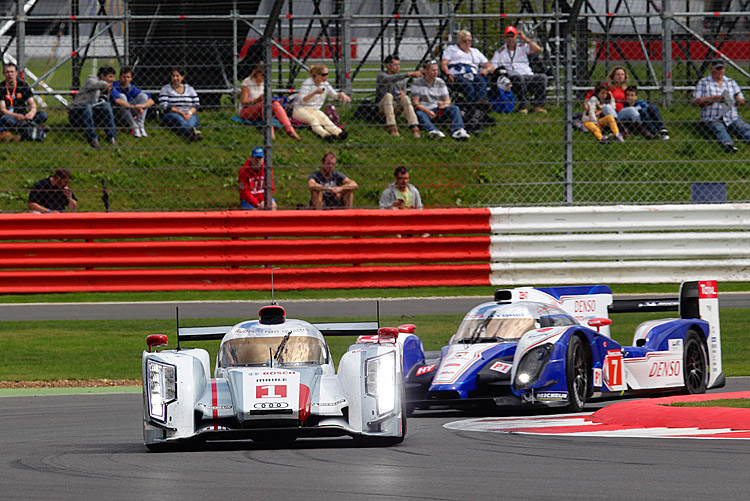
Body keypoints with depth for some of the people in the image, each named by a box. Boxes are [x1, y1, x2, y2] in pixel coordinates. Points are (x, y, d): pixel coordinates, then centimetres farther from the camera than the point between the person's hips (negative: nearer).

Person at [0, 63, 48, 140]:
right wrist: (16, 116, -31)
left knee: (43, 114, -19)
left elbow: (33, 104, -1)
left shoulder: (23, 85, 5)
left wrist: (32, 112, -26)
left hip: (23, 117, 3)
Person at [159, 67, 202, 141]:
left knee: (193, 119, -35)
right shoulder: (165, 89, 9)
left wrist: (190, 113, -13)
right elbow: (165, 107, -4)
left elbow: (196, 105, 11)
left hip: (189, 115, 2)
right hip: (172, 114, -2)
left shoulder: (190, 89, 17)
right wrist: (181, 112, -15)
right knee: (179, 119, -39)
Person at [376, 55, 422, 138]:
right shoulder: (381, 76, -6)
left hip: (396, 108, 4)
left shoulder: (403, 79, 11)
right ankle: (392, 128, -45)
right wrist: (410, 74, -37)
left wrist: (403, 95, -13)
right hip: (382, 108, -4)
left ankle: (414, 128, -41)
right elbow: (392, 79, -29)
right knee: (388, 96, -34)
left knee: (405, 98, -27)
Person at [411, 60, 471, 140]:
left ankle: (457, 130, -45)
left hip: (437, 109, 4)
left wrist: (444, 104, -17)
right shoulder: (417, 83, -1)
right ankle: (432, 131, -66)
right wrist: (428, 111, -23)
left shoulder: (440, 82, 10)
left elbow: (447, 101, 9)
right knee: (420, 114, -38)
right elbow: (415, 103, -8)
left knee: (455, 109, -20)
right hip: (423, 109, -4)